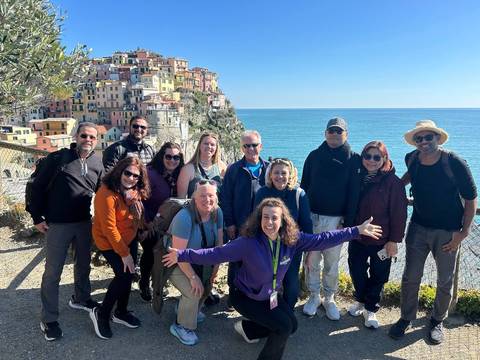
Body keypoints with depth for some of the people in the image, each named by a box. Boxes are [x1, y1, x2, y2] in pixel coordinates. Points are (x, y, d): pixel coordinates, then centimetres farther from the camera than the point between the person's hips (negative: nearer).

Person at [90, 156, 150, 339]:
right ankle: (101, 313, 10)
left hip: (130, 240, 7)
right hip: (109, 242, -7)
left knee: (128, 275, 11)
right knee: (124, 275, -12)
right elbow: (109, 228, -25)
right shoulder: (107, 194, -27)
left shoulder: (135, 191, -5)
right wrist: (124, 254, -20)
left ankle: (121, 312, 32)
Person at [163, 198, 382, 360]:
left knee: (292, 325, 15)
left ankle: (247, 328, 32)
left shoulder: (292, 240, -18)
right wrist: (183, 255, -39)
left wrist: (357, 231, -19)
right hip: (245, 297, -6)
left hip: (270, 295, 6)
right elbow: (216, 254, -31)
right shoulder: (248, 243, -32)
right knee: (284, 326, -16)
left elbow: (321, 240, -17)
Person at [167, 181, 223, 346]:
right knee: (194, 291, -18)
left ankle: (188, 309, 35)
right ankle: (181, 326, 7)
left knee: (206, 286, 5)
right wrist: (193, 277, -25)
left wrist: (215, 267, -7)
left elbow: (219, 241, -4)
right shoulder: (184, 217, -34)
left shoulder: (217, 212, -15)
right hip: (175, 261, -6)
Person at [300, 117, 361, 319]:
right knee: (311, 261, 7)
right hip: (312, 217, 2)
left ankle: (329, 299, 25)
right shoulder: (314, 156, 8)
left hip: (336, 219, -1)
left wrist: (348, 222, -7)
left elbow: (354, 194, -1)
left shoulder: (353, 160, 2)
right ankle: (314, 296, 24)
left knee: (332, 263, 7)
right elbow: (304, 186, 9)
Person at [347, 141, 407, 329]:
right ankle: (361, 300, 40)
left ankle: (371, 309, 29)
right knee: (357, 271, 16)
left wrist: (394, 240, -13)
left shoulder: (393, 182, -12)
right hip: (357, 237, 4)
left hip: (381, 241, -4)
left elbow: (399, 213, -13)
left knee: (378, 276, 11)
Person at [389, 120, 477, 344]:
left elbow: (471, 199, -10)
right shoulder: (412, 159, -5)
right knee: (410, 277, 6)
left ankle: (438, 321, 33)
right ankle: (406, 318, 25)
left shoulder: (455, 164, -17)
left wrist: (463, 232, -12)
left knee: (445, 281, 11)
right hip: (418, 227, 3)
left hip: (447, 231, -3)